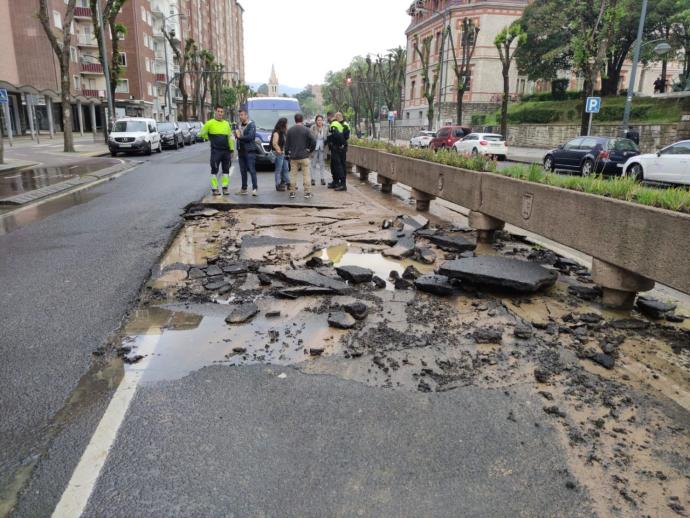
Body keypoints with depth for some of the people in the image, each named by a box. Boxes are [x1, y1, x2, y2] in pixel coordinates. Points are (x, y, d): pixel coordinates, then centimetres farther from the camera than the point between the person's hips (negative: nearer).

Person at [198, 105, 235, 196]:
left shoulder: (226, 123, 12)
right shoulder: (210, 123, -1)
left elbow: (230, 137, 14)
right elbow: (202, 133, 4)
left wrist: (232, 150, 10)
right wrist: (210, 139, 3)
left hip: (226, 151, 4)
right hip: (215, 151, -4)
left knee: (226, 169, 7)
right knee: (214, 170, -1)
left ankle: (225, 188, 15)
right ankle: (214, 189, 4)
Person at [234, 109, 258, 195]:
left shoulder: (251, 125, -5)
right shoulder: (239, 125, 17)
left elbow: (250, 136, -17)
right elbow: (236, 134, 18)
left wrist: (240, 137, -9)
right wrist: (236, 133, -5)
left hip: (250, 151, -7)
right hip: (241, 151, 7)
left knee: (252, 170, -10)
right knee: (243, 171, 9)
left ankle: (254, 188, -7)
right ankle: (244, 189, 15)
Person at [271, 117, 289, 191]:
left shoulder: (284, 132, 13)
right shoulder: (276, 133, -14)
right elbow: (274, 143, -21)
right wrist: (279, 151, -19)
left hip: (284, 153, 9)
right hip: (279, 154, -9)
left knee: (285, 169, 14)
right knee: (278, 170, -3)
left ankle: (287, 183, 23)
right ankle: (278, 185, 2)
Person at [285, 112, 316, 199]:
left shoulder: (290, 130, 1)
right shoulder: (306, 130, -7)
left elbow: (287, 143, 2)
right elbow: (313, 142, -11)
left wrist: (288, 152, 14)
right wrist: (309, 150, 3)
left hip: (293, 156, 2)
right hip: (304, 156, -2)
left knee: (293, 175, 9)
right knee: (306, 175, 3)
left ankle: (292, 192, 10)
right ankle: (307, 192, 2)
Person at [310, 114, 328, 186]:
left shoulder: (325, 128, 4)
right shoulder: (313, 128, -5)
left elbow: (327, 138, 10)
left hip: (322, 148, 2)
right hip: (314, 148, -2)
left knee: (322, 164, 4)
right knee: (314, 164, 4)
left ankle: (323, 179, 9)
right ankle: (313, 179, 9)